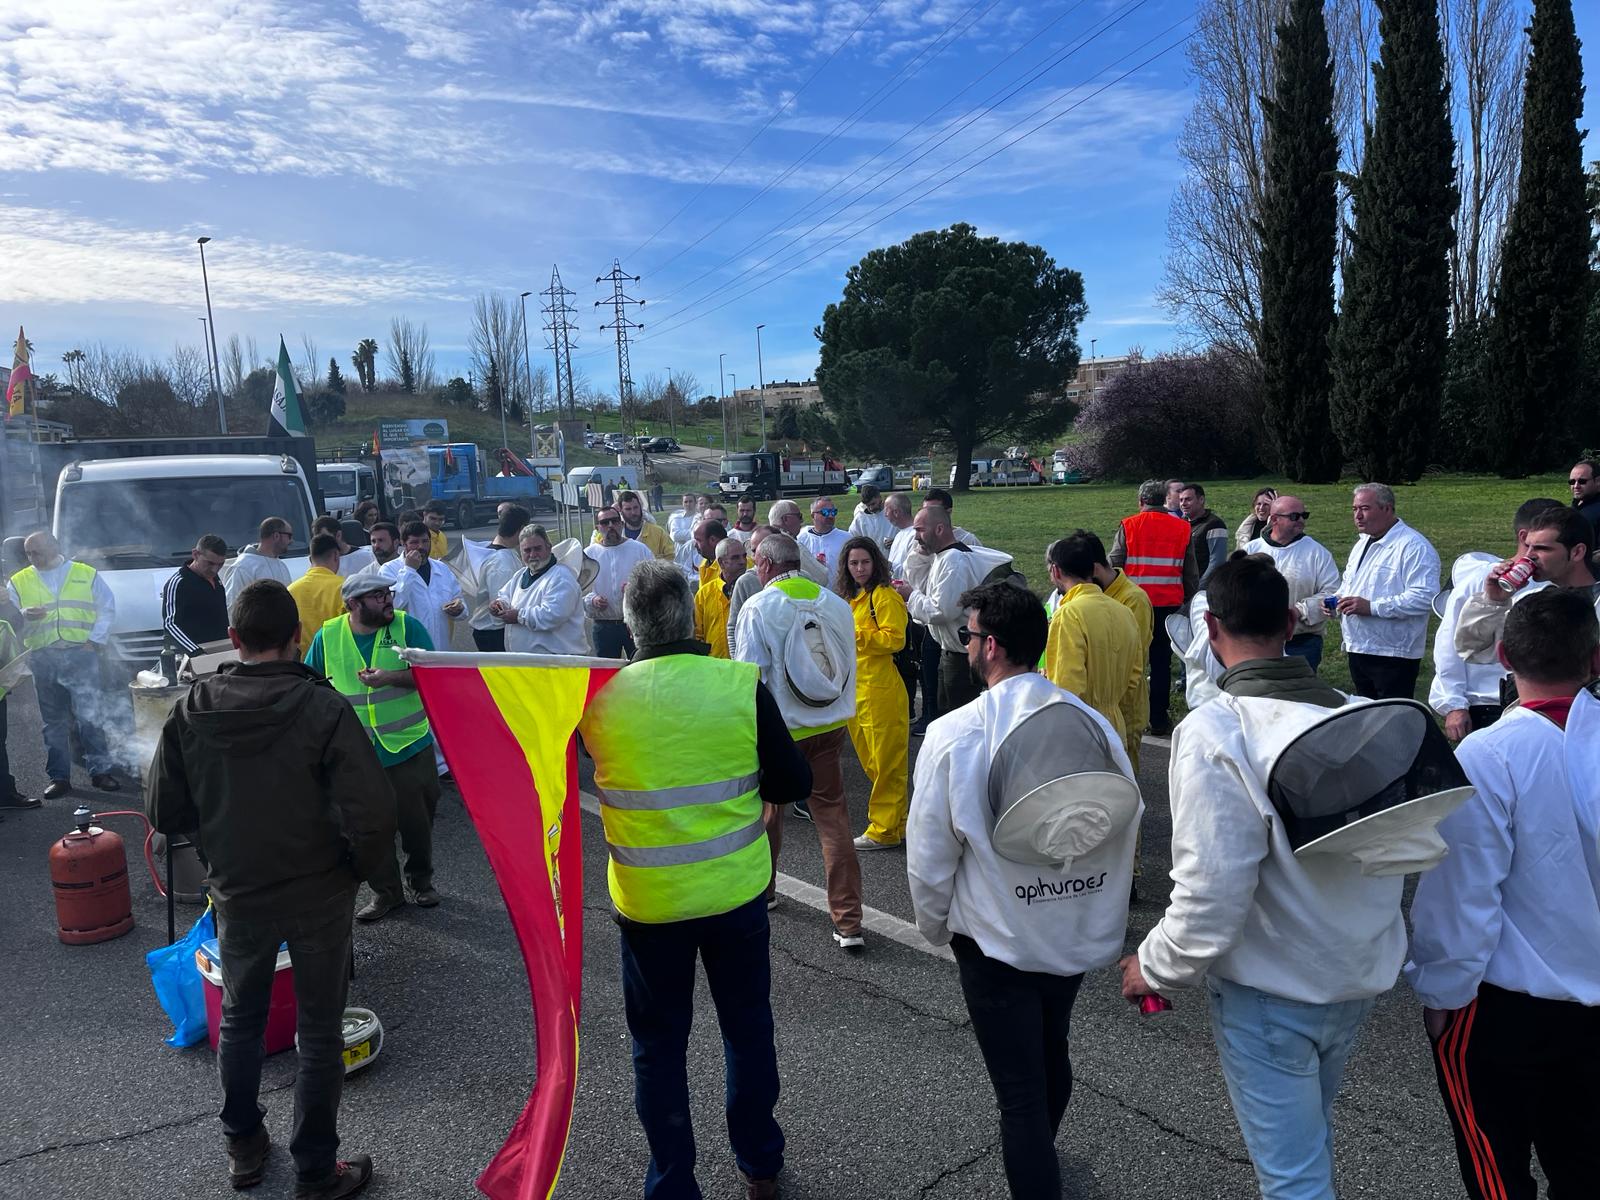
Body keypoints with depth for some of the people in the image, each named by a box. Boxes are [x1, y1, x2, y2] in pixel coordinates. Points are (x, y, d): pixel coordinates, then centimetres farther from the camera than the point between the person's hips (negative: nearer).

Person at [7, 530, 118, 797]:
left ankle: (100, 770, 3)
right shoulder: (18, 582, 11)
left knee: (91, 715, -5)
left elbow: (107, 609, 9)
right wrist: (24, 615, -14)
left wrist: (95, 639, -2)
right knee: (53, 721, 7)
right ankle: (59, 777, 13)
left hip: (80, 653, -2)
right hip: (42, 657, 2)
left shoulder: (87, 574, 9)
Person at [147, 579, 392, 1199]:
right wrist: (356, 869, -7)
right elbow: (373, 813, -26)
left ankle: (243, 1147, 41)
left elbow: (164, 812, -2)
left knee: (239, 1019, 25)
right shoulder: (323, 707, -21)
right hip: (319, 896, -3)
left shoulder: (191, 710, -10)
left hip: (237, 895, 3)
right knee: (319, 1032, 13)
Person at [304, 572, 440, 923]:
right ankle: (385, 890, 25)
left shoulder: (407, 626, -6)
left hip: (410, 746, -1)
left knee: (417, 820, 10)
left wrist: (391, 677, -23)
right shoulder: (327, 637, -2)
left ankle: (421, 880, 31)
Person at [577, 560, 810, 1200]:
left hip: (649, 902, -1)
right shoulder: (743, 684, -14)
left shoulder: (599, 695, -13)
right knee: (748, 1029, 21)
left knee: (660, 1046, 17)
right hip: (737, 890, 1)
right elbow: (794, 783, -7)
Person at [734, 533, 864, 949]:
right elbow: (849, 664, 7)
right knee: (833, 818, 5)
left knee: (766, 809, 20)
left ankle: (762, 887, 40)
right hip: (830, 727, 3)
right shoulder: (836, 604, -1)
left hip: (778, 730, -3)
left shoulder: (757, 608, -12)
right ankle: (848, 922, 3)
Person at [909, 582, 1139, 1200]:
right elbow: (1126, 825, -1)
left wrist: (935, 926, 4)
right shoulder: (1095, 723, -10)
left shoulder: (954, 735, -22)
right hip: (1080, 933, 6)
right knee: (1052, 1054, 29)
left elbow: (929, 854, -15)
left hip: (997, 940, -6)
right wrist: (1099, 908, 15)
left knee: (1019, 1089, 8)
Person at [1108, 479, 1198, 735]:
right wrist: (1190, 601, 17)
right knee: (1161, 661, 8)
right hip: (1169, 604, 1)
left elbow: (1113, 565, -4)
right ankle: (1159, 720, 10)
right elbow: (1192, 573, 8)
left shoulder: (1128, 526, -3)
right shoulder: (1182, 529, 4)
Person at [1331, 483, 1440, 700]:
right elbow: (1348, 583, 30)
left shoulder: (1414, 547, -14)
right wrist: (1337, 601, 7)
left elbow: (1425, 598, -24)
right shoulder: (1362, 543, 16)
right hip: (1357, 650, 9)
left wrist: (1372, 607, -25)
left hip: (1393, 655, -9)